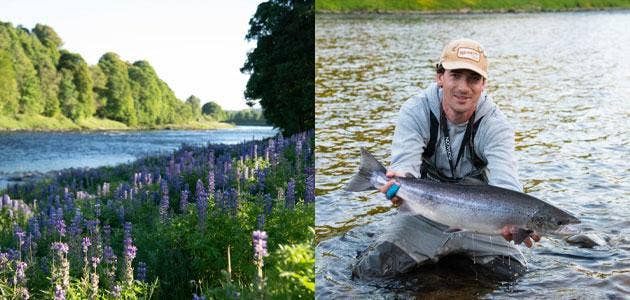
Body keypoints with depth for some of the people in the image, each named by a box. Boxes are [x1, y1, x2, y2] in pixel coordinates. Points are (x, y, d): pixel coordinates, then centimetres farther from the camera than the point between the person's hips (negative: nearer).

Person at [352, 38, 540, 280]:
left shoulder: (495, 125, -15)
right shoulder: (415, 112, -14)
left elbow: (504, 180, -31)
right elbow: (405, 163, -30)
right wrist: (400, 183, -57)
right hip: (424, 215, 0)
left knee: (516, 274, -15)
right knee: (370, 270, -17)